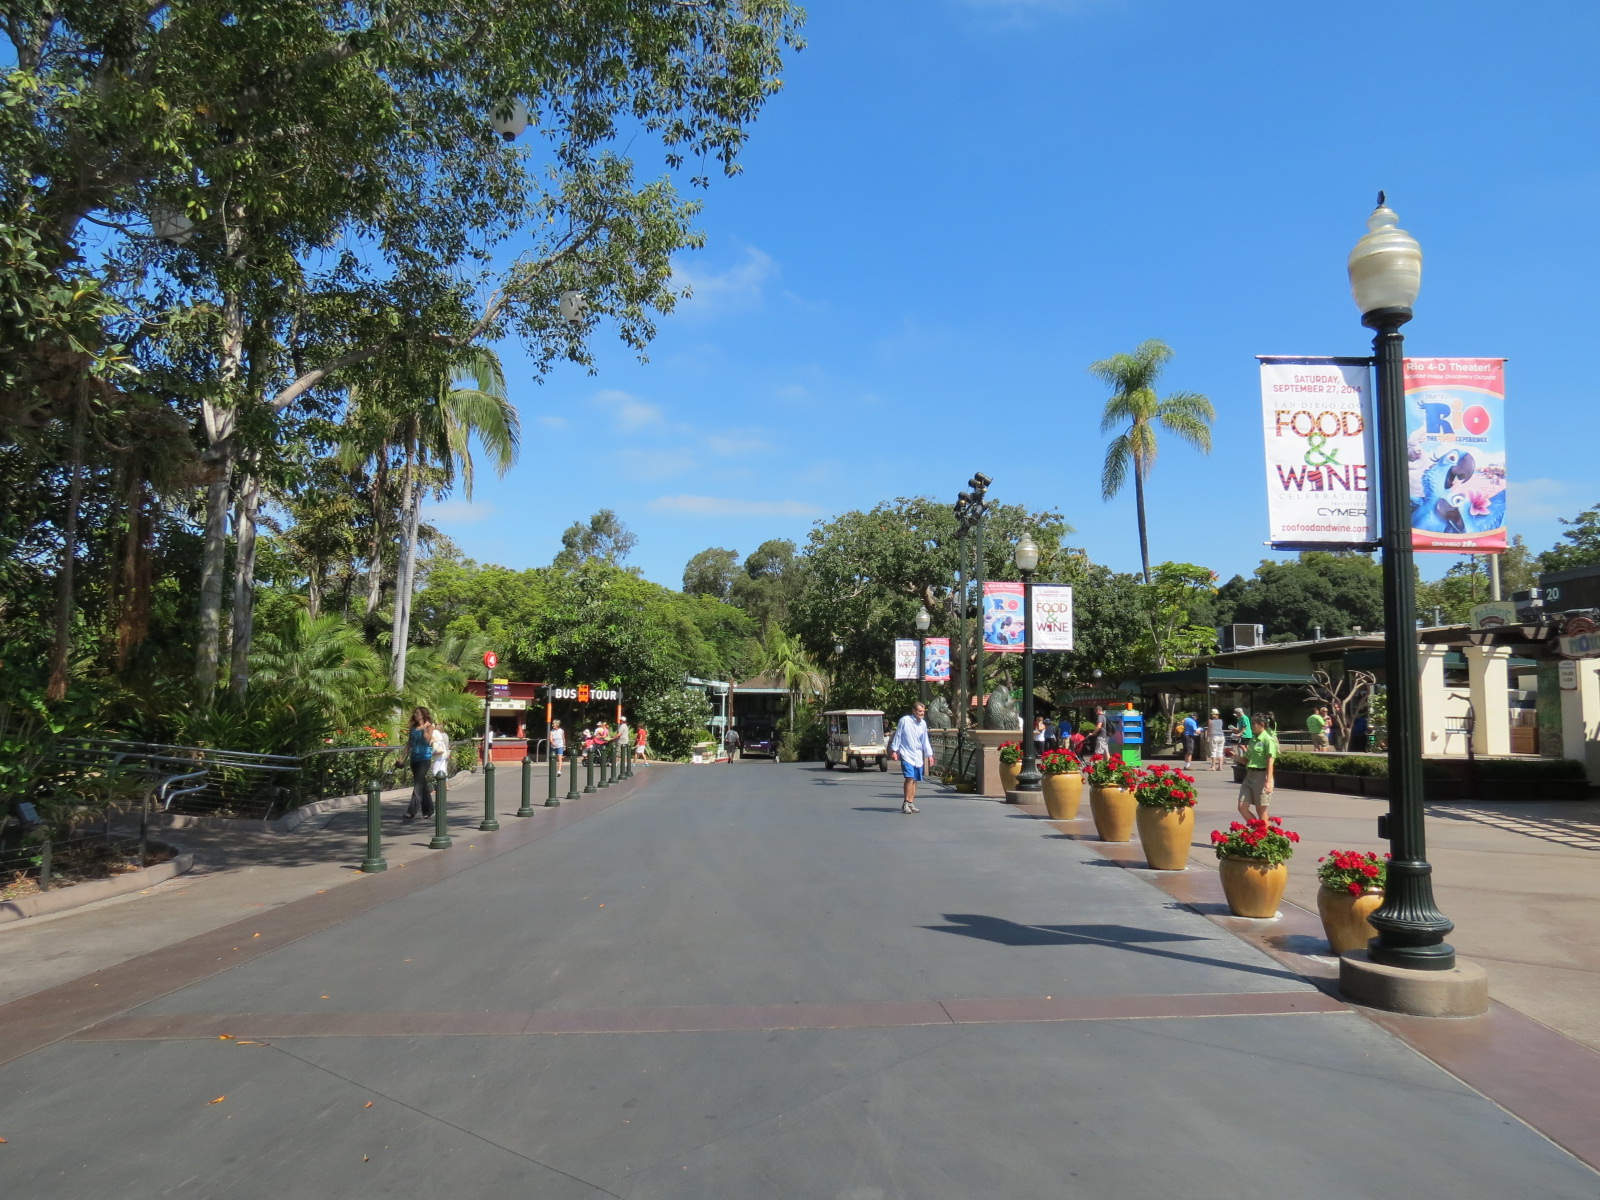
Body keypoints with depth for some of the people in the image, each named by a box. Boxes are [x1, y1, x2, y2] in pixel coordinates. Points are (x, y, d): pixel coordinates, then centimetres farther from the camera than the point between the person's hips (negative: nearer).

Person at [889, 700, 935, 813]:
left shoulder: (923, 724, 8)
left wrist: (929, 755, 15)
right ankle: (905, 803, -7)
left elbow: (925, 741, 17)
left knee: (915, 780, 6)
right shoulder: (904, 720, -7)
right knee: (909, 778, -16)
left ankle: (911, 803, 14)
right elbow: (898, 735, -1)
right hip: (906, 754, -5)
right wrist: (894, 750, -3)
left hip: (918, 756, 5)